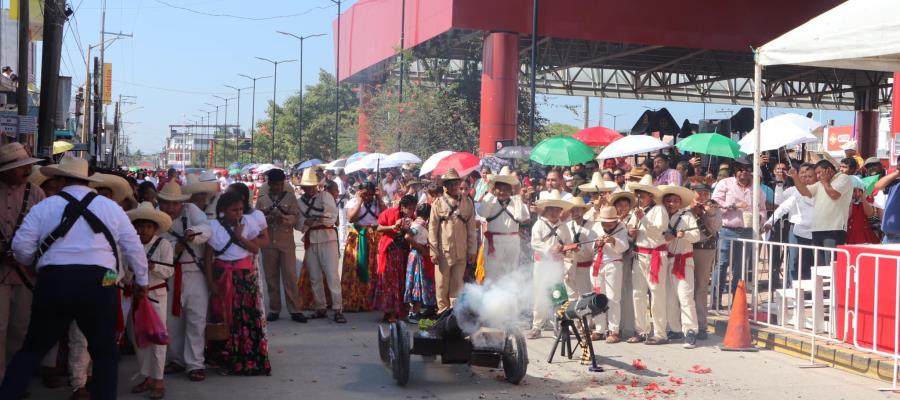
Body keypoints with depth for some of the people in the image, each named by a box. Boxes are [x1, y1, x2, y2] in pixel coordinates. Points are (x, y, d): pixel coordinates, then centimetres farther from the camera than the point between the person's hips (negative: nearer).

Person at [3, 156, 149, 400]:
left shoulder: (43, 207, 7)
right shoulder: (111, 207, 10)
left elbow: (21, 247, 2)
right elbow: (134, 248, 12)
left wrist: (33, 263, 25)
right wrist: (141, 280, 25)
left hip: (52, 283, 1)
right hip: (98, 284, 0)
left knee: (32, 349, 15)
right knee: (105, 352, 13)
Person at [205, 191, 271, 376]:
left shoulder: (248, 222, -1)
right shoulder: (213, 226, -4)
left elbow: (256, 248, -1)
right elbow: (208, 256, -2)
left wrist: (239, 237, -13)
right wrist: (210, 281, -5)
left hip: (246, 274, 1)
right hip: (223, 276, 0)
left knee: (250, 316, -3)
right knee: (225, 318, 3)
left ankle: (253, 362, 6)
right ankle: (229, 362, 13)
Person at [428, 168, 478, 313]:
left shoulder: (467, 202, 5)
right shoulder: (438, 203, 1)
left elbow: (472, 228, 6)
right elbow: (432, 228, 0)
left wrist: (472, 251, 4)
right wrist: (433, 252, -6)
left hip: (461, 252, 1)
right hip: (443, 252, -1)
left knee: (457, 285, 7)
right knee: (442, 285, 3)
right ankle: (443, 311, 15)